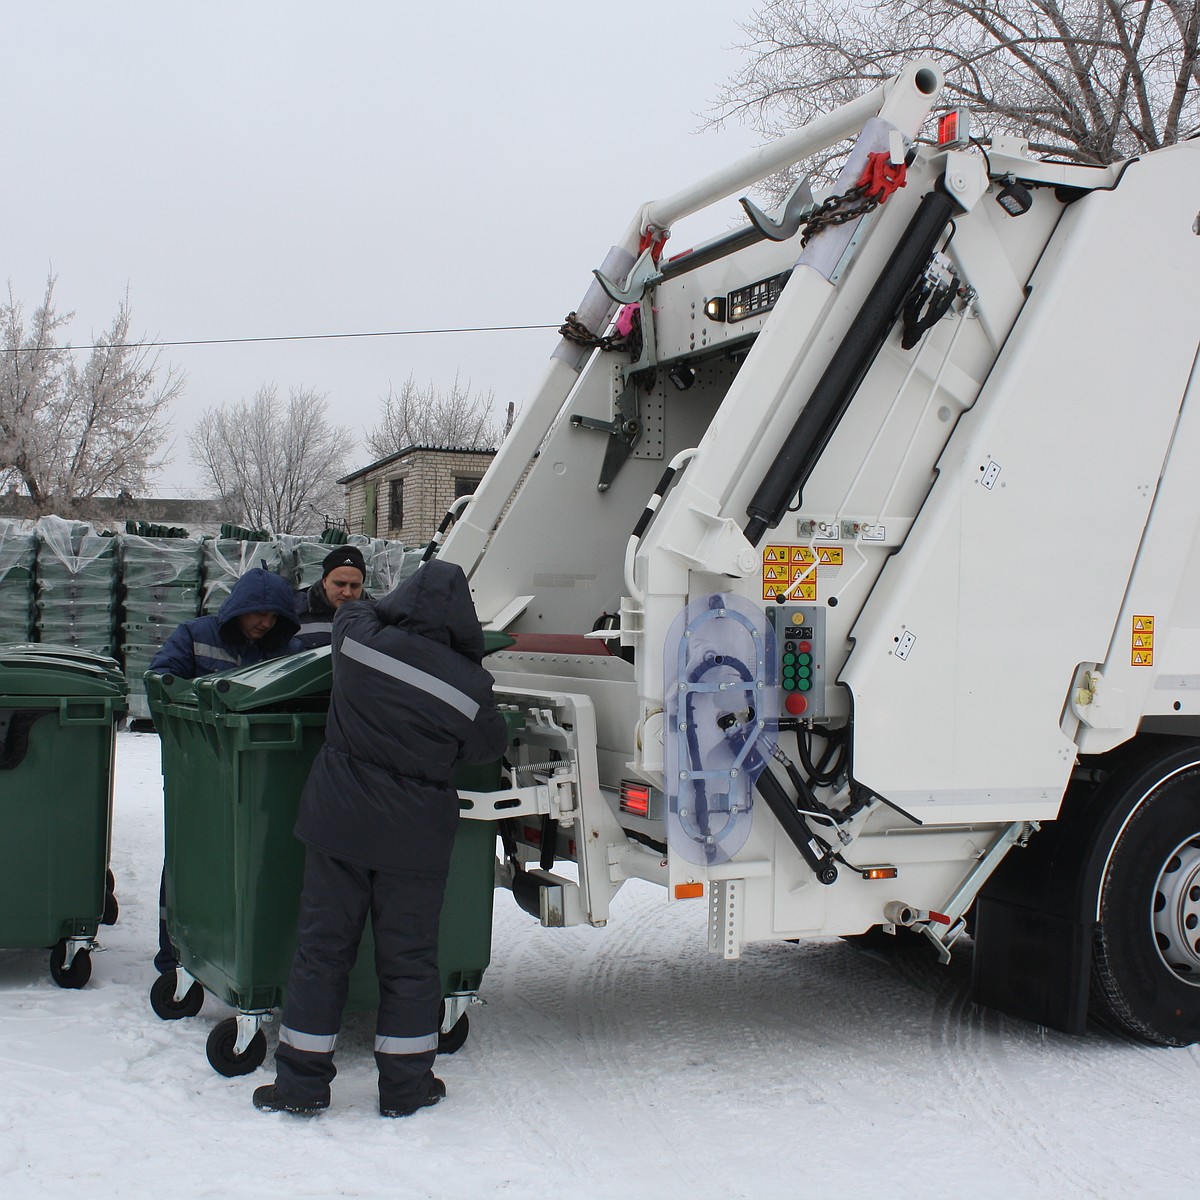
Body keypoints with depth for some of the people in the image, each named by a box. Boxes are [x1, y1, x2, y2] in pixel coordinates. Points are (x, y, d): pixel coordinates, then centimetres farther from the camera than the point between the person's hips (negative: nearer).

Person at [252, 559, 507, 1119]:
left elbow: (355, 609, 16)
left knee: (322, 947, 12)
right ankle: (405, 1086, 20)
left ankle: (301, 1082, 18)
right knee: (408, 958, 12)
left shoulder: (357, 637, -9)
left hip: (336, 825, 2)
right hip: (414, 840, -1)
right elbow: (488, 749, 2)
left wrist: (399, 613, 27)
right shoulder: (468, 685, -14)